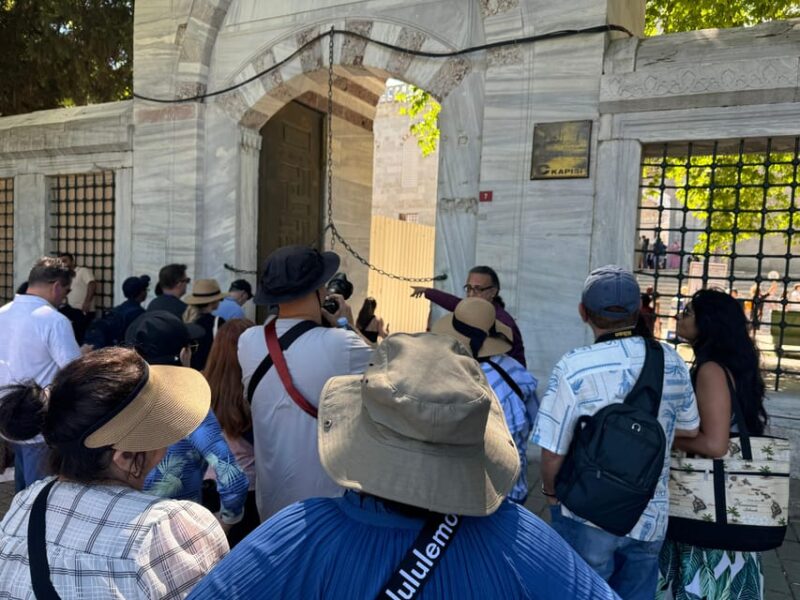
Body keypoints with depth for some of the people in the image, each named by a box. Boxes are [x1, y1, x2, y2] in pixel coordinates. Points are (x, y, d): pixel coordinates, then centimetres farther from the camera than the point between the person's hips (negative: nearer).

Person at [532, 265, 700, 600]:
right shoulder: (672, 362, -5)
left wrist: (551, 493, 3)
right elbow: (688, 431, 9)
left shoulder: (574, 368, -22)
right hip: (651, 517, 4)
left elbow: (552, 454, -17)